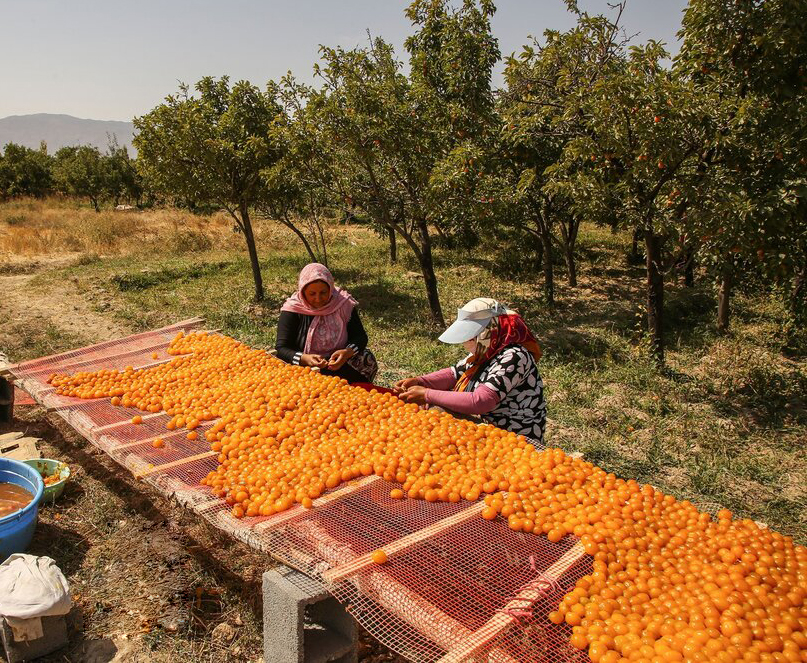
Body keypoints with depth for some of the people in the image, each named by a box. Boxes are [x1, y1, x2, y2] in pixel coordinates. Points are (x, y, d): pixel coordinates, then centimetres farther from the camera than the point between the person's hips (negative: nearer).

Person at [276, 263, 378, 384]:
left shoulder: (344, 304, -3)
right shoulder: (292, 310, -9)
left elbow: (360, 336, -2)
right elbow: (281, 349, -13)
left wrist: (347, 352, -25)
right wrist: (304, 359, -34)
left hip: (340, 363, 3)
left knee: (368, 361, -23)